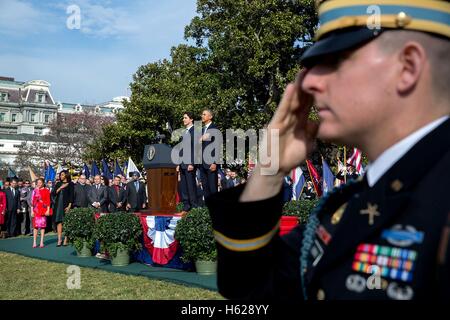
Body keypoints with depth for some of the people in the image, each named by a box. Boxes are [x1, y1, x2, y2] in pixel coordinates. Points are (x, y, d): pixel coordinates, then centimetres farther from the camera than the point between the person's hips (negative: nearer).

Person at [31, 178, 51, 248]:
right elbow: (32, 201, 6)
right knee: (35, 225, -2)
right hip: (36, 210, 1)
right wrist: (32, 211, 0)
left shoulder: (46, 191, 3)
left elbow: (48, 201, 1)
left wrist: (48, 210, -7)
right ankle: (34, 242, 1)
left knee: (43, 225, 1)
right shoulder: (35, 191, 8)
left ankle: (42, 242, 5)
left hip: (43, 210, -1)